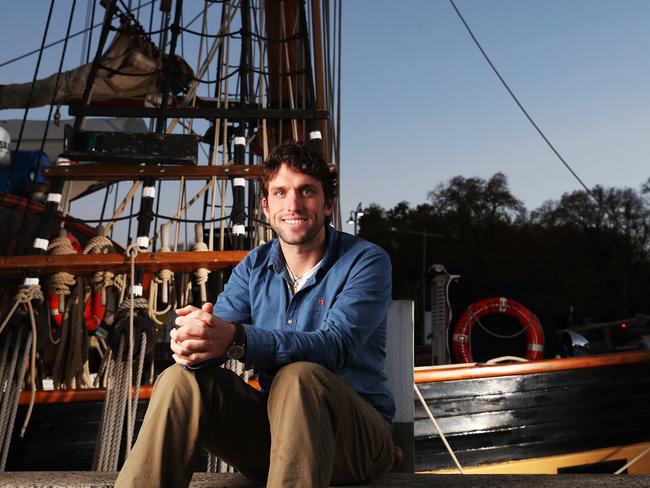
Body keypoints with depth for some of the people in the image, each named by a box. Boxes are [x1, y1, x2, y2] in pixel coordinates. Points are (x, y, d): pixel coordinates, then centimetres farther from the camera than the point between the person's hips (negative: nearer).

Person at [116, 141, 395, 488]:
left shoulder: (367, 261, -8)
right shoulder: (254, 267, 8)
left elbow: (335, 345, -25)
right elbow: (217, 334, -7)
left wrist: (237, 339, -41)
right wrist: (191, 338, -34)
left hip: (358, 433, -4)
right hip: (273, 423, 4)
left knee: (299, 377, -35)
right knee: (183, 379, -18)